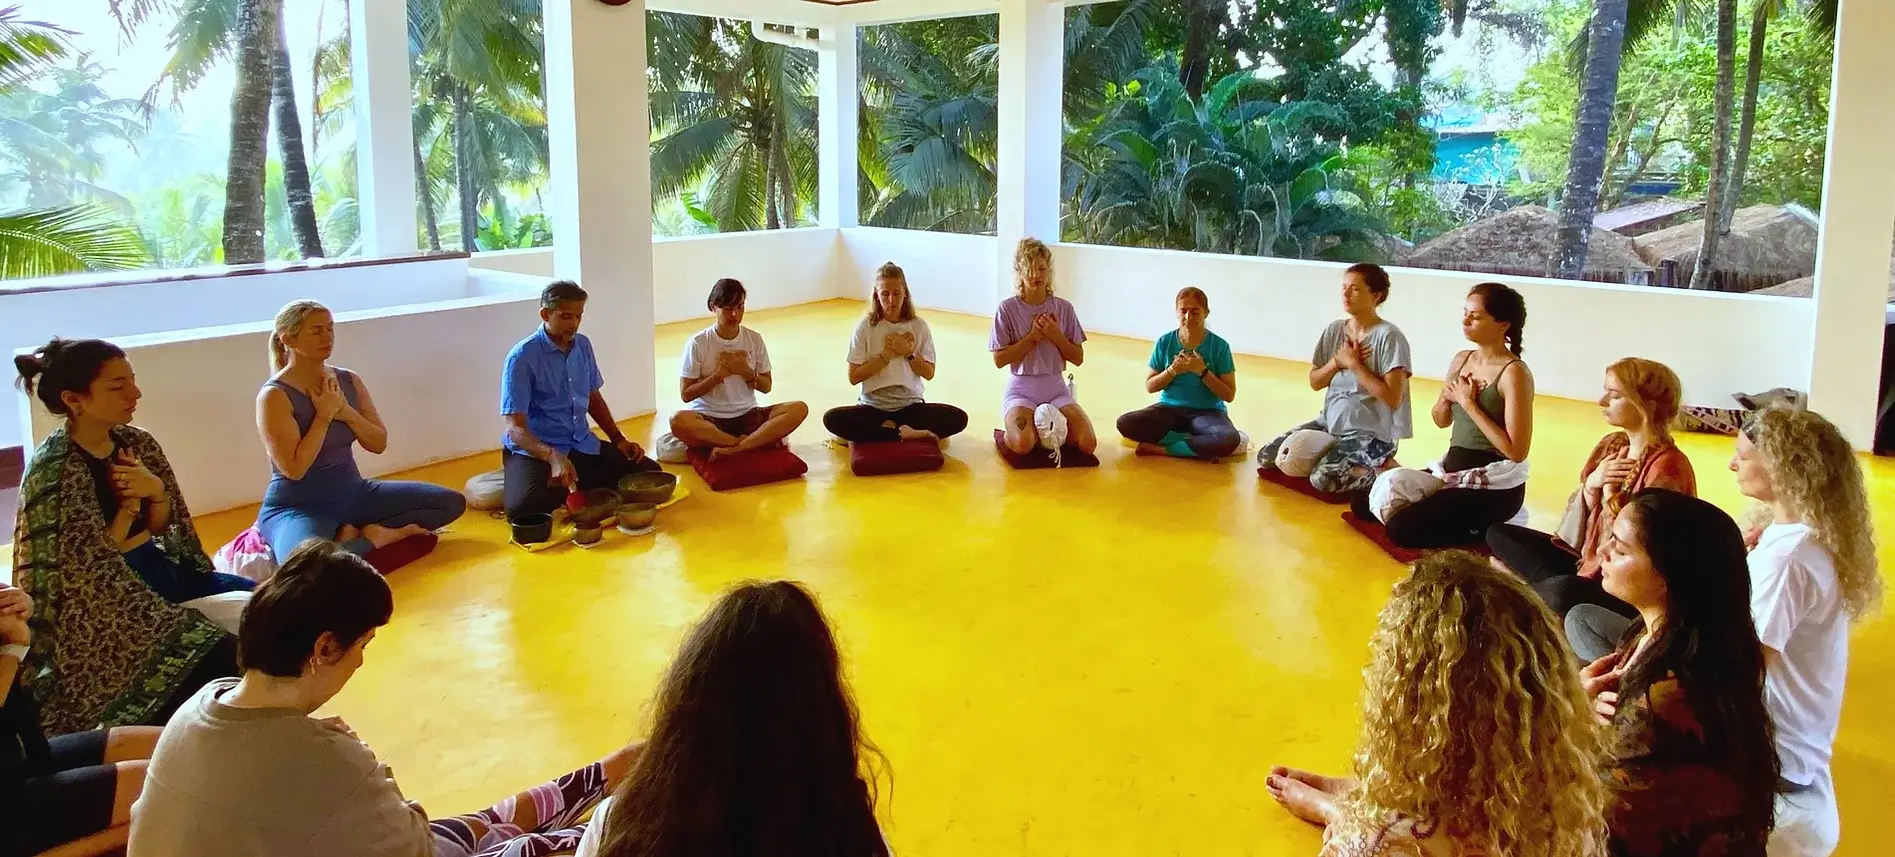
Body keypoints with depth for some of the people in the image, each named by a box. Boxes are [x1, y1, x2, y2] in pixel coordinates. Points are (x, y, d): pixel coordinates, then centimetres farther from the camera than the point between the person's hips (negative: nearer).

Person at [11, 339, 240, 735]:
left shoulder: (137, 442, 2)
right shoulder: (54, 468, -18)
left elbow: (164, 526, 7)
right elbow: (91, 565, -15)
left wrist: (156, 491, -12)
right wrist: (129, 504, -12)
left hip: (158, 568, 8)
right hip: (104, 605, -8)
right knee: (214, 657, -26)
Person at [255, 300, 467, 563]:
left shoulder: (349, 381, 3)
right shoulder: (274, 396, -15)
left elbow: (379, 443, 4)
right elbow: (293, 469, -21)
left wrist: (347, 412, -12)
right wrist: (324, 415, -19)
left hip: (353, 493, 7)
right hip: (297, 508, -7)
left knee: (452, 502, -1)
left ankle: (358, 536, -8)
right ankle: (371, 541, -13)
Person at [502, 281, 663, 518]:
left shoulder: (583, 346, 5)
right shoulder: (523, 358, -15)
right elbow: (515, 428, -20)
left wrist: (619, 439, 8)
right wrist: (553, 457, -37)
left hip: (582, 445, 6)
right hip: (535, 450, -6)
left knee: (648, 472, -7)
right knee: (523, 506, -34)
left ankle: (566, 488, -3)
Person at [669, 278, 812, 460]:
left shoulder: (754, 339, 4)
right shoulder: (698, 343, -5)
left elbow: (767, 386, 9)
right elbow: (686, 394, -4)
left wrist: (746, 371, -9)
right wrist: (718, 375, -15)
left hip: (747, 416, 3)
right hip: (708, 419, -3)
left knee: (799, 409, -22)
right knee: (678, 420, -38)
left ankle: (732, 449, -31)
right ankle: (764, 440, -26)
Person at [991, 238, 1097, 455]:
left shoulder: (1063, 308, 3)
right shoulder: (1008, 309, -5)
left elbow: (1078, 358, 4)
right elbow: (999, 360, -8)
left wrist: (1056, 336, -11)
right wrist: (1033, 337, -14)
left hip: (1056, 390, 3)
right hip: (1021, 390, -3)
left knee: (1087, 443, -19)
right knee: (1023, 444, -32)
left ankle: (1049, 427, 11)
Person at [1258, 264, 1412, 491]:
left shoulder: (1388, 336, -16)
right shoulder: (1334, 330, 4)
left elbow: (1393, 399, -22)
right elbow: (1314, 382, 11)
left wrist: (1354, 363, -17)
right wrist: (1337, 361, -9)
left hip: (1373, 434, -7)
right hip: (1331, 423, 7)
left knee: (1323, 479, -29)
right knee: (1266, 457, -1)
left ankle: (1381, 471, -3)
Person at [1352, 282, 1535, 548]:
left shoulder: (1514, 373, -17)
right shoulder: (1461, 360, 6)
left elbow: (1516, 451, -22)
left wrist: (1469, 403, -19)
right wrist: (1446, 399, -5)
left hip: (1495, 486, -8)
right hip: (1452, 468, 8)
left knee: (1402, 528, -23)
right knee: (1365, 502, 5)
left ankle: (1484, 528, 0)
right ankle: (1458, 517, 14)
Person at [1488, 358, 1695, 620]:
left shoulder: (1667, 466, -20)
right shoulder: (1612, 445, 4)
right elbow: (1580, 522, 6)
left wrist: (1609, 493, -18)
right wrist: (1591, 486, -13)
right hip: (1588, 558, 9)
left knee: (1565, 593, -39)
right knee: (1499, 534, 2)